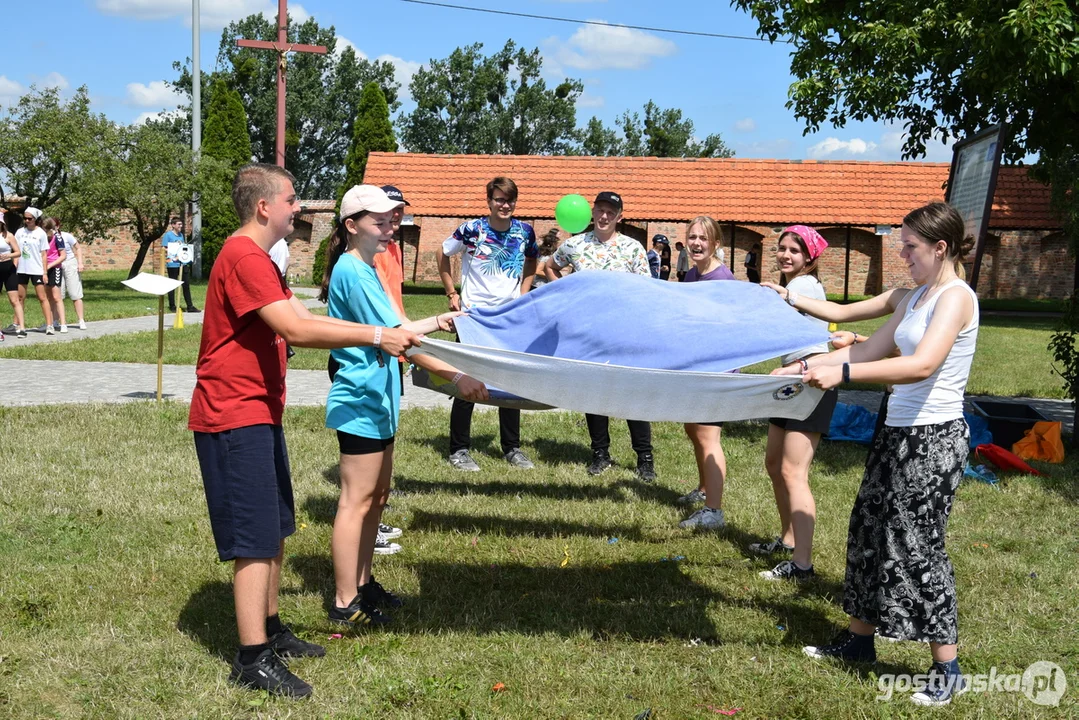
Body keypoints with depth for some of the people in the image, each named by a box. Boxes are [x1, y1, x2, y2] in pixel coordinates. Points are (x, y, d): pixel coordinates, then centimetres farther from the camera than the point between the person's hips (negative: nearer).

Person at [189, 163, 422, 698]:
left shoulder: (259, 261, 17)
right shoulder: (243, 258, -19)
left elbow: (303, 318, 12)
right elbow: (295, 330, -29)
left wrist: (381, 334, 3)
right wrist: (376, 336, -25)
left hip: (258, 414, 11)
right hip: (235, 418, -11)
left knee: (274, 531, 17)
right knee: (256, 540, -6)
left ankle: (270, 631, 29)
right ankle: (252, 661, 1)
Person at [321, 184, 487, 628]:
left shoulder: (364, 269, 14)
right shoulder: (352, 271, -18)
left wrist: (436, 322, 24)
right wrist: (457, 378, -26)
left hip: (376, 400, 10)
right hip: (361, 402, -10)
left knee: (377, 494, 16)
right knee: (357, 501, -3)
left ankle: (362, 583, 28)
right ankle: (345, 604, 5)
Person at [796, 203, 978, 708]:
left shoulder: (956, 297, -15)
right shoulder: (916, 298, 13)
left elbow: (922, 365, -30)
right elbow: (870, 349, 17)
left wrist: (842, 373, -37)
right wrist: (806, 365, 9)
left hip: (933, 438, -9)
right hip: (899, 433, 9)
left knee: (917, 544, -5)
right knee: (869, 530, 14)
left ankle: (947, 670, 8)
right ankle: (859, 638, 29)